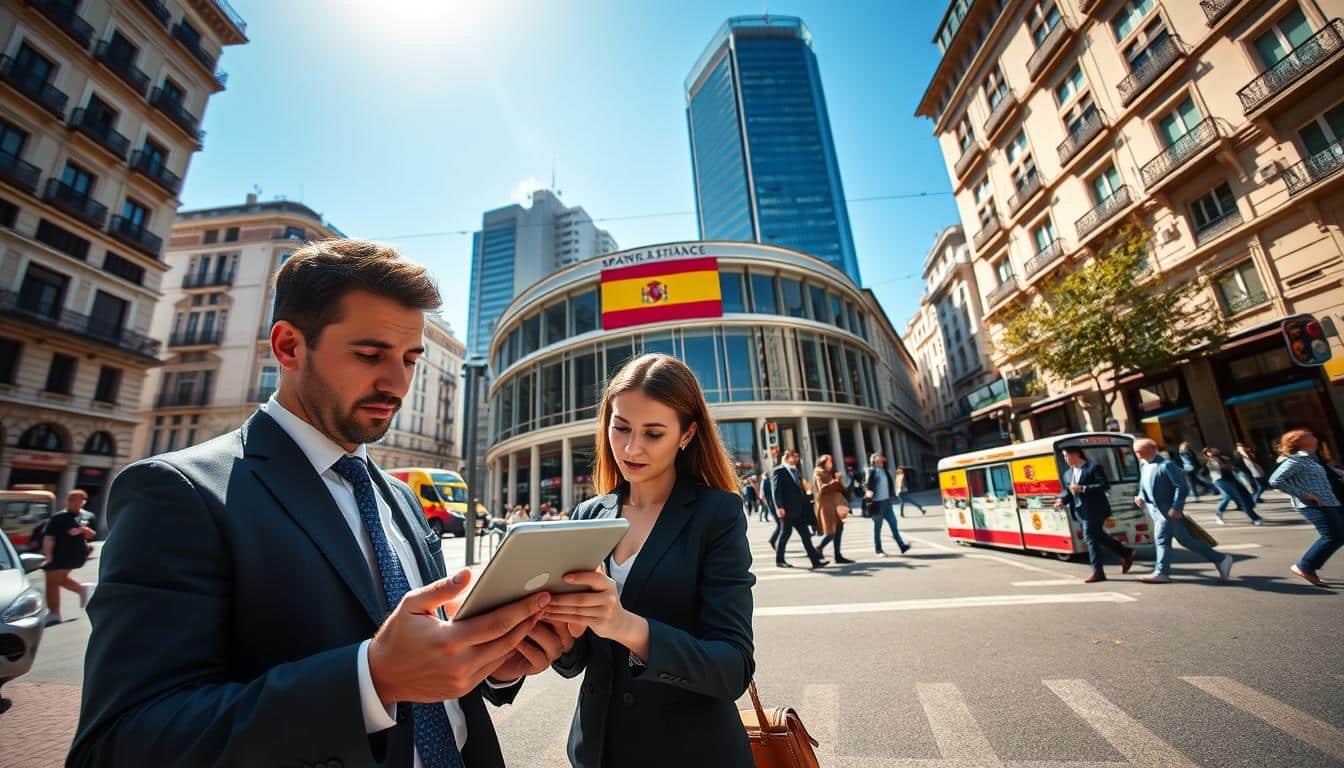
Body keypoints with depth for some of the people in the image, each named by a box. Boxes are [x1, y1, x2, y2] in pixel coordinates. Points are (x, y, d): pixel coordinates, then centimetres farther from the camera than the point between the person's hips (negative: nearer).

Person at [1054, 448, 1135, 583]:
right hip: (1080, 511, 8)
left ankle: (1097, 572, 3)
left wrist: (1083, 489, -23)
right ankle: (1126, 553, 39)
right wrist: (1062, 500, -5)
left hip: (1094, 510, -8)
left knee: (1090, 538, -6)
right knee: (1098, 536, 19)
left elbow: (1105, 485, -16)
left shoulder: (1094, 467, -10)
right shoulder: (1068, 473, 12)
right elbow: (1067, 491, 14)